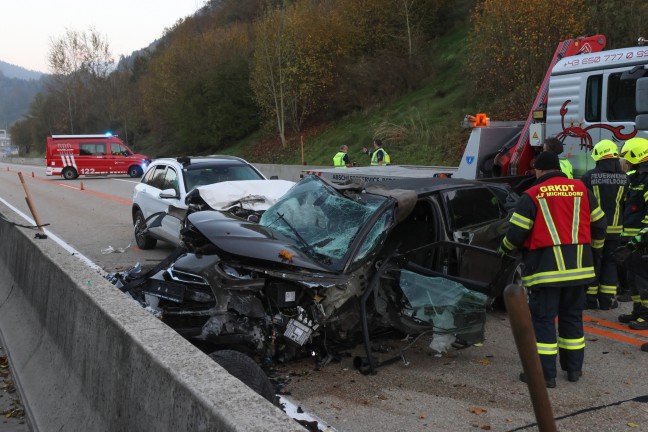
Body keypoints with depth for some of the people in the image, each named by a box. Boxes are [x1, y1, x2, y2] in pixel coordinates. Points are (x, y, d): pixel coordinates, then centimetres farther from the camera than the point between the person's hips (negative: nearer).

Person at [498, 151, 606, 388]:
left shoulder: (532, 195, -6)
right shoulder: (581, 189, 6)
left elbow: (516, 232, -8)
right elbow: (599, 223, 12)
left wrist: (504, 249, 12)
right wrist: (593, 248, 30)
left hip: (546, 268, -5)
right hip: (578, 266, 5)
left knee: (543, 318, 2)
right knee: (572, 315, 17)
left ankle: (545, 373, 3)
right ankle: (574, 368, 25)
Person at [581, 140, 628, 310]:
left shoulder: (589, 176, -10)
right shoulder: (624, 178, -2)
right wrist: (625, 225, 14)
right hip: (615, 229, 2)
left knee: (592, 262, 7)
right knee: (610, 263, 11)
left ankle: (590, 299, 12)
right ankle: (607, 300, 13)